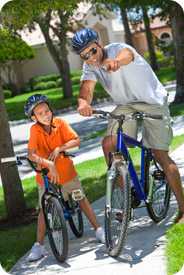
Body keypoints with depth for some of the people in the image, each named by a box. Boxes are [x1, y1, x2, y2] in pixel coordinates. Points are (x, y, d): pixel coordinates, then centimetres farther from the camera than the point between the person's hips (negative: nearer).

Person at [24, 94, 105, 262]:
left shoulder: (60, 123, -13)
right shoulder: (35, 130, -19)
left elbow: (76, 141, -20)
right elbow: (31, 154, -29)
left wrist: (59, 148, -33)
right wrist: (49, 164, -42)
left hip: (66, 170, 2)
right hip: (45, 175, -1)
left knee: (82, 199, 8)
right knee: (45, 209, 1)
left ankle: (98, 230, 22)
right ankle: (39, 245, 9)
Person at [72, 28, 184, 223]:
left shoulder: (117, 49, -24)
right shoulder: (90, 67, -6)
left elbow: (125, 54, -50)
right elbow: (86, 88, -24)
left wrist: (115, 61, -76)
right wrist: (83, 103, -49)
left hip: (152, 103, -6)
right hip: (126, 105, 6)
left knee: (160, 155, -10)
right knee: (108, 144, -15)